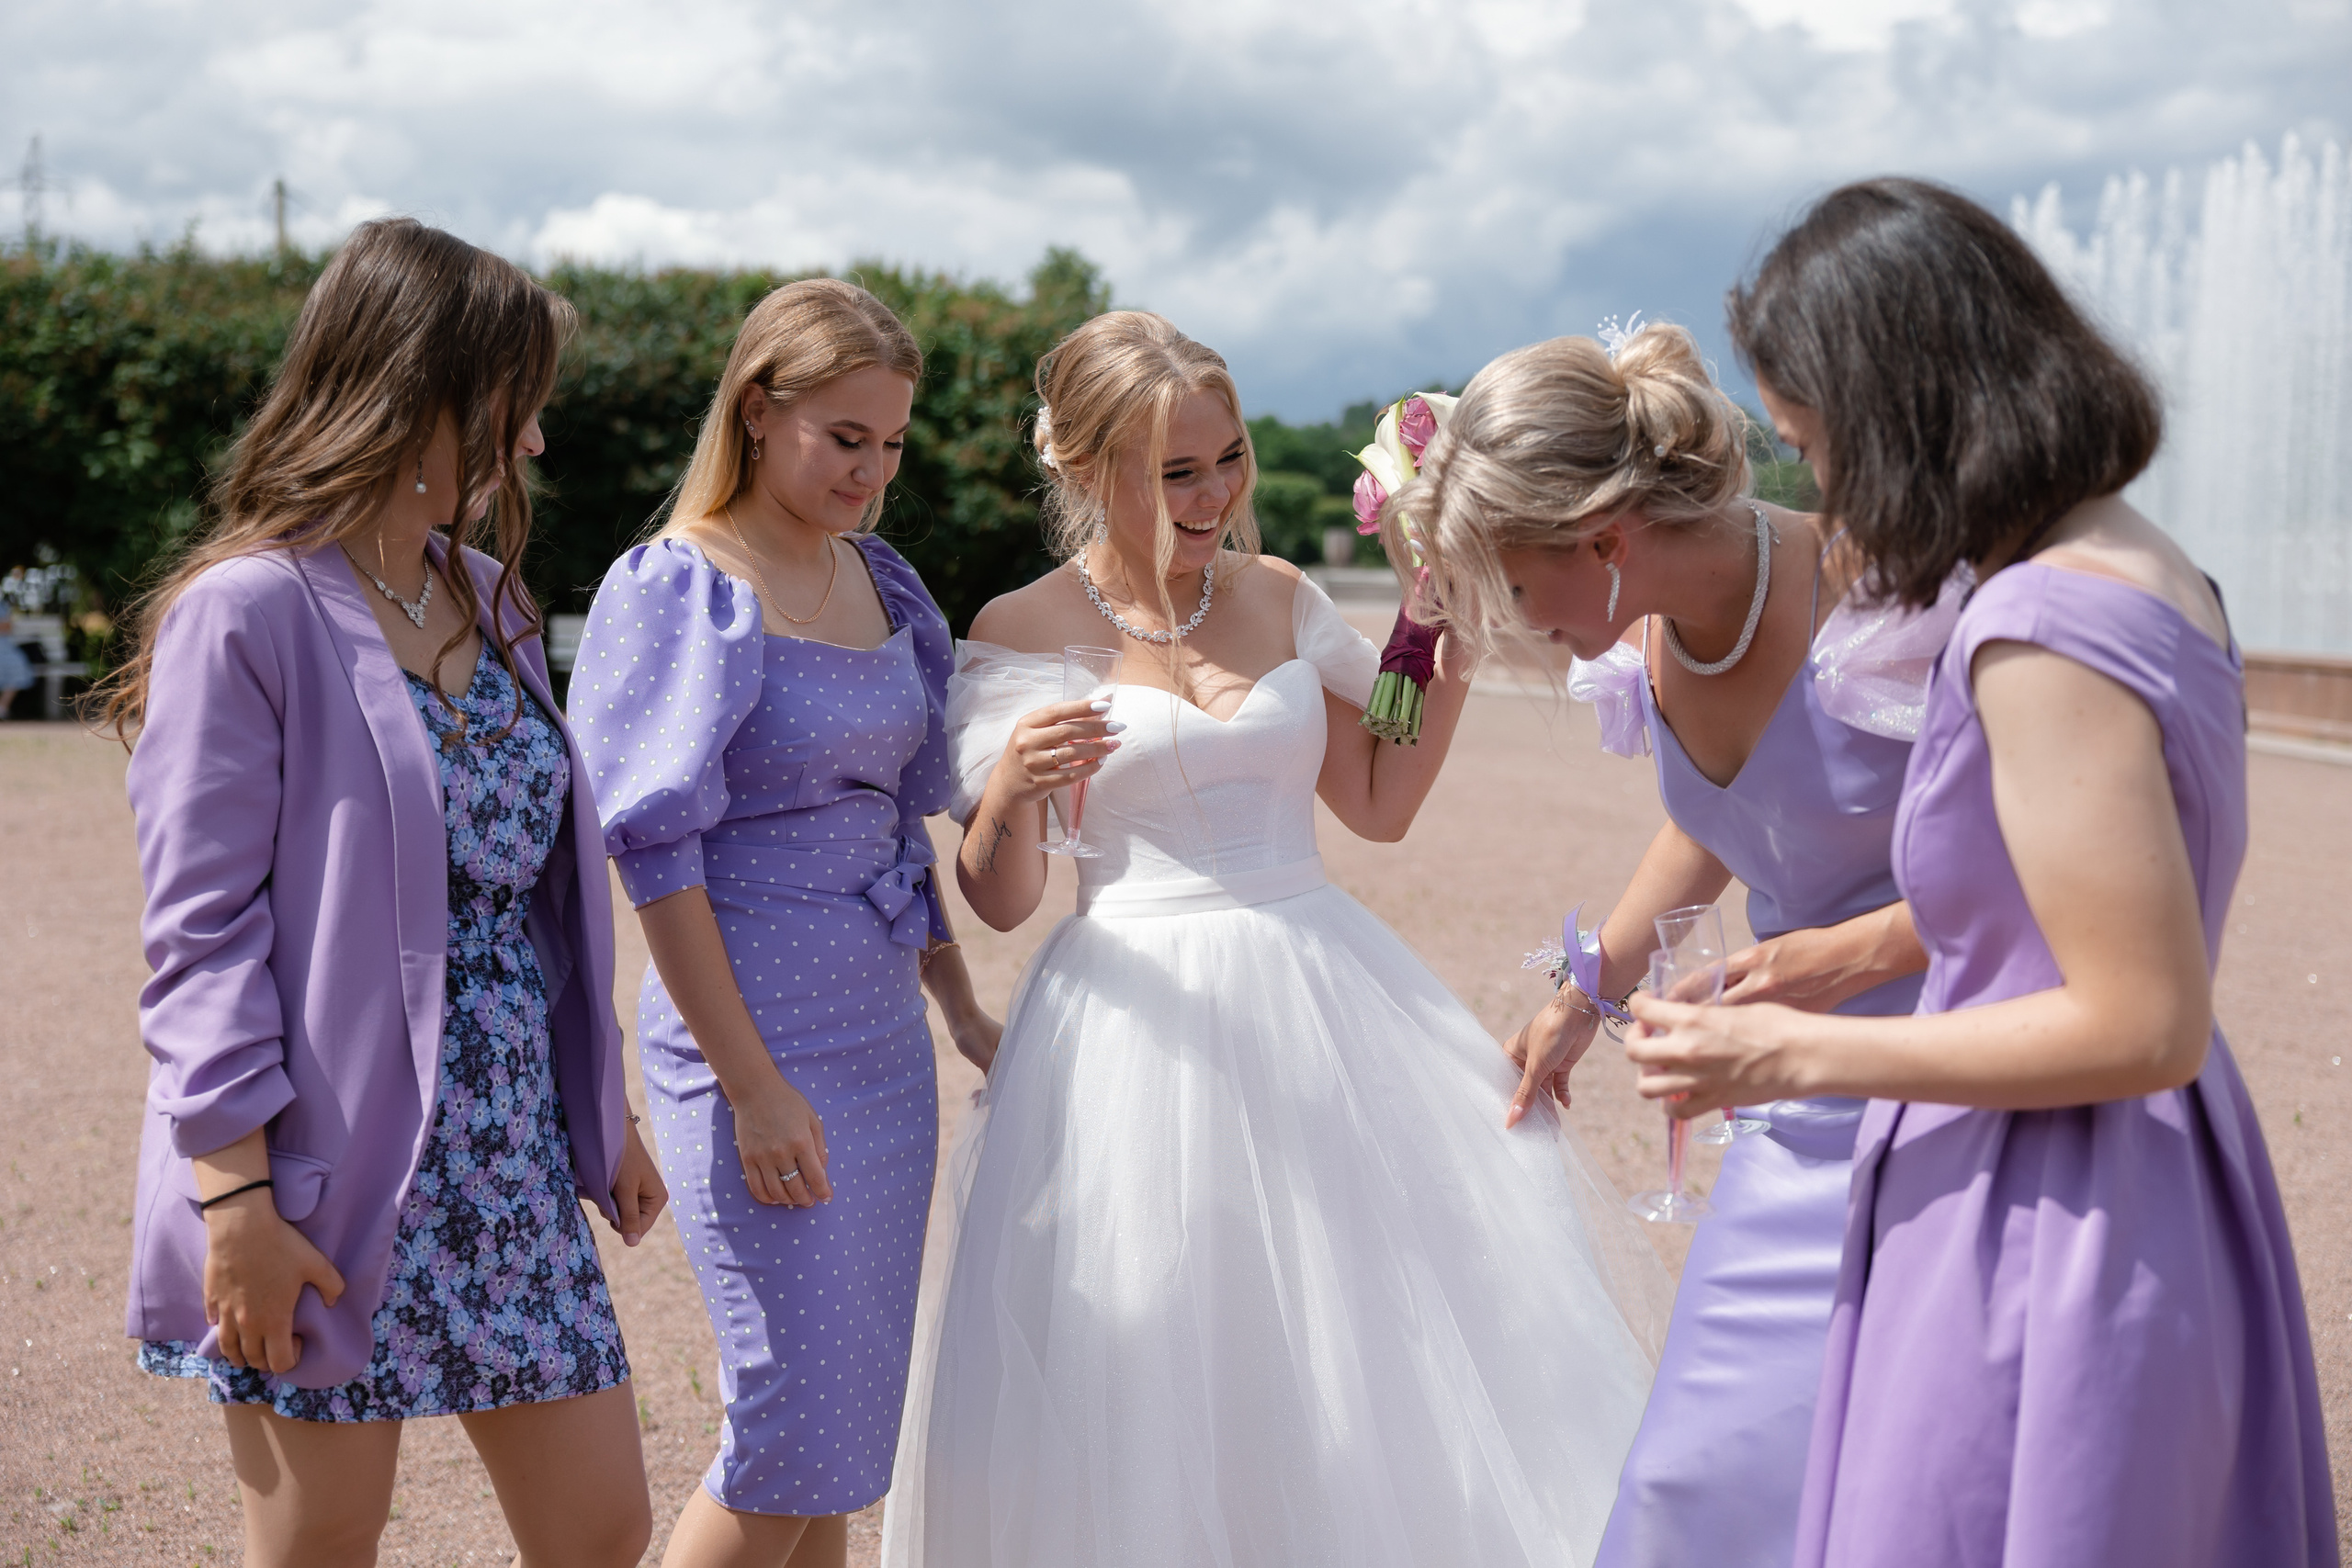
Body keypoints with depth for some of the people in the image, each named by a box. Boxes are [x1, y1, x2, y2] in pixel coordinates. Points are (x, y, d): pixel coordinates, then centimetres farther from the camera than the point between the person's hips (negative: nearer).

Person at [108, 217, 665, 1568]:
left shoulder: (493, 606, 13)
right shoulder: (248, 611, -10)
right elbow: (200, 924, -13)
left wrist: (608, 1112, 18)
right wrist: (236, 1194, -18)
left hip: (513, 1167, 7)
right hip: (332, 1181, -7)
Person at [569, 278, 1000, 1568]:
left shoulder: (880, 582, 11)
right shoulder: (680, 589, -11)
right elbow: (656, 856, -15)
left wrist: (962, 1010, 16)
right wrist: (751, 1085, -17)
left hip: (885, 1045, 7)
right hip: (758, 1043, -7)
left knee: (850, 1432, 12)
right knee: (797, 1429, -4)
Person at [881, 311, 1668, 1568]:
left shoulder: (1280, 597, 7)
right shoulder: (1021, 638, -4)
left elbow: (1380, 805, 13)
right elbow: (999, 900, -2)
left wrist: (1447, 643, 4)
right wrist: (1011, 787, -22)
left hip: (1324, 997, 4)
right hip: (1143, 1019, -3)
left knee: (1387, 1340, 6)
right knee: (1158, 1387, 3)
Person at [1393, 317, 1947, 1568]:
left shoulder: (1876, 602, -23)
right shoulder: (1647, 642, -2)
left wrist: (1856, 953, -22)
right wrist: (1589, 995, 24)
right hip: (1804, 1118, 6)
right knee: (1705, 1462, 8)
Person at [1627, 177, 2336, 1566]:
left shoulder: (2041, 635, -23)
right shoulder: (2143, 564, 6)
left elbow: (2142, 1026, -23)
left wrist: (1795, 1055, -17)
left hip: (2037, 1235, -10)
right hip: (2153, 1212, 10)